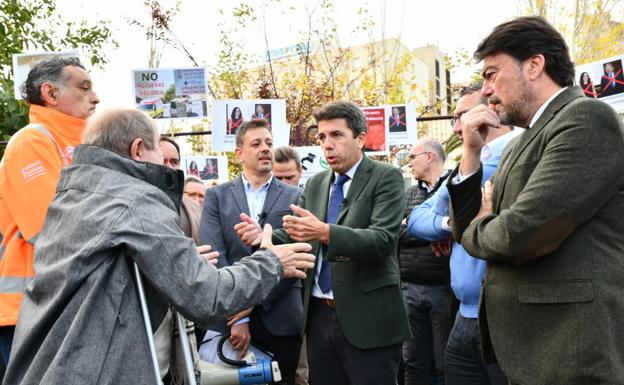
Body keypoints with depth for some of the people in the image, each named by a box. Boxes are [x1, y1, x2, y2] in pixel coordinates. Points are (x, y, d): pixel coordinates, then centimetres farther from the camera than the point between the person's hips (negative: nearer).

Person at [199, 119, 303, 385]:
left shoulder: (294, 197, 6)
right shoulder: (217, 196, 7)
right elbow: (213, 257, -4)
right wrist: (237, 316, -13)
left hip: (280, 318, 0)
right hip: (228, 316, 0)